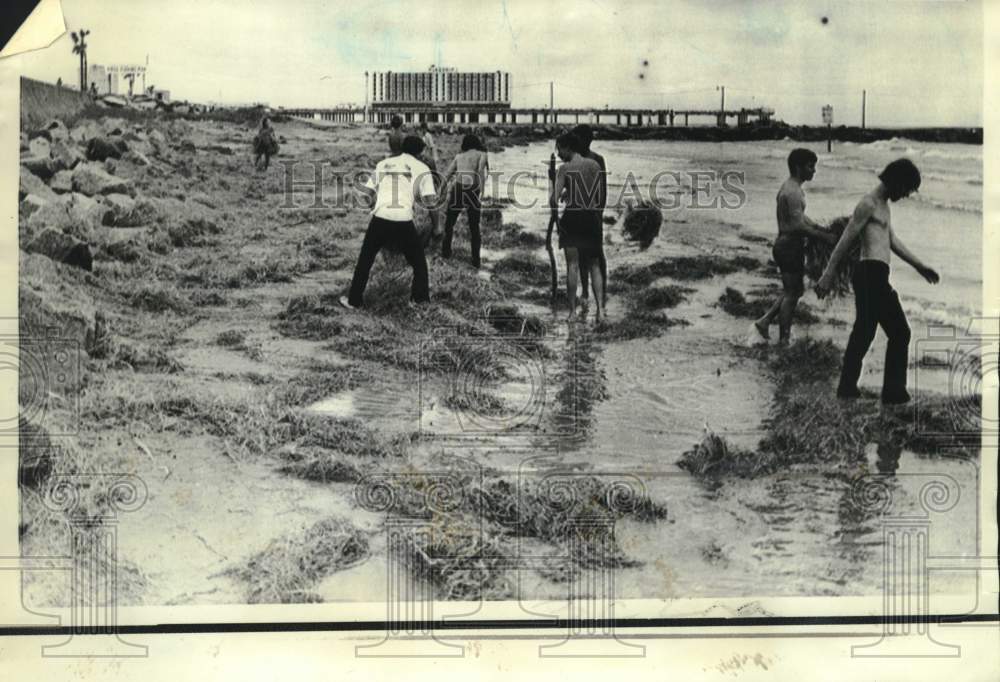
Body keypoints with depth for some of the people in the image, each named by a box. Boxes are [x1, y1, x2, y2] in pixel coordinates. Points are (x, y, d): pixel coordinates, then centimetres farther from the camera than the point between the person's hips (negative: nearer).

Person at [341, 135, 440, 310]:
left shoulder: (383, 164, 19)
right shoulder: (421, 169, 9)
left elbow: (367, 193, 18)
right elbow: (430, 201, 0)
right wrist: (435, 227, 11)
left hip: (380, 218, 2)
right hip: (404, 222, -2)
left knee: (365, 260, 17)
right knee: (418, 261, 19)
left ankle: (354, 299, 21)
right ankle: (420, 297, 23)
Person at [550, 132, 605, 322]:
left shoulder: (564, 169, -9)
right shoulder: (595, 165, 5)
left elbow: (554, 198, -17)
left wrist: (554, 213, 1)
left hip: (572, 217, -4)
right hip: (592, 217, 4)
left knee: (572, 266, 3)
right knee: (594, 266, 11)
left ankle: (573, 311, 4)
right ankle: (600, 309, 0)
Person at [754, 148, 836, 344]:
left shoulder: (790, 187, 14)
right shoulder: (792, 192, -19)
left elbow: (801, 217, 21)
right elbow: (798, 226, -23)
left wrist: (821, 230, 12)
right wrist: (824, 237, -17)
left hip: (786, 245, 10)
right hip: (790, 246, -10)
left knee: (792, 290, 18)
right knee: (792, 293, -2)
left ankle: (765, 321, 18)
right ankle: (783, 340, 4)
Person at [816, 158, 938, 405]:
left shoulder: (884, 206, 20)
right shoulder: (869, 204, -10)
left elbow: (892, 241, 28)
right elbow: (846, 240, -14)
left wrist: (919, 266, 30)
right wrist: (828, 275, -16)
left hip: (872, 276, 10)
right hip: (872, 273, -10)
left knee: (864, 332, 11)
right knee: (899, 332, -7)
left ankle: (847, 387, 15)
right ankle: (894, 392, -4)